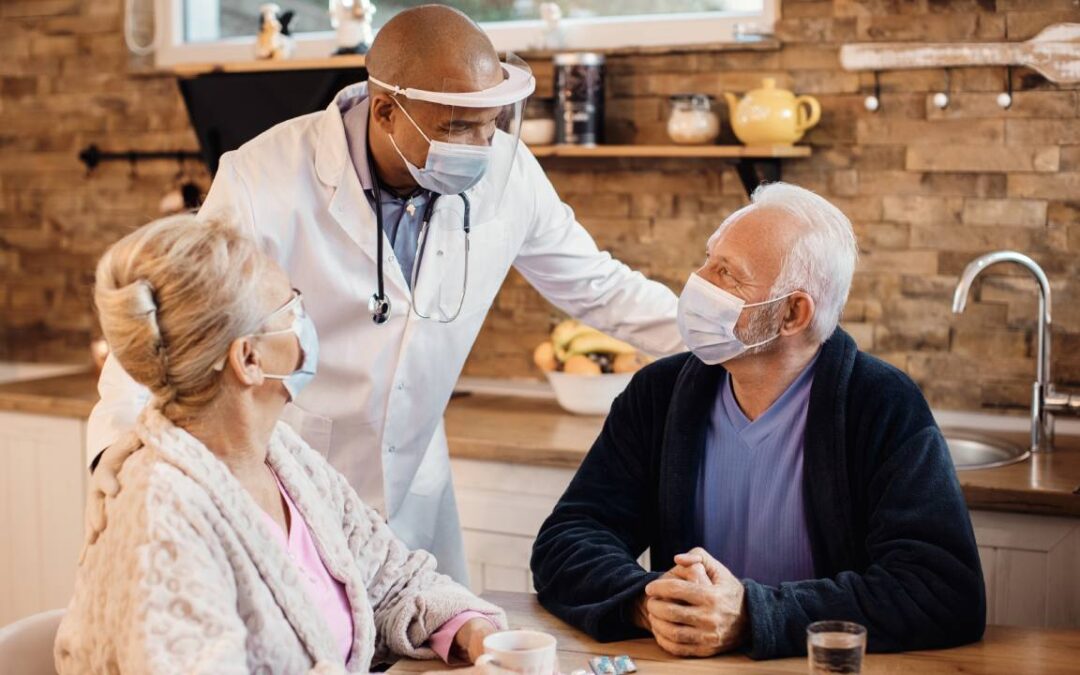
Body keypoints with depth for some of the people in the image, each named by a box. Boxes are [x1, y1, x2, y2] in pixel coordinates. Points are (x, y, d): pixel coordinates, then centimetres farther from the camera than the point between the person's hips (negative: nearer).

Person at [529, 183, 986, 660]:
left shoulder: (885, 409, -9)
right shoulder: (658, 393, 3)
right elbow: (565, 541, 0)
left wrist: (751, 616, -27)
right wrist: (645, 601, -22)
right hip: (671, 660, 3)